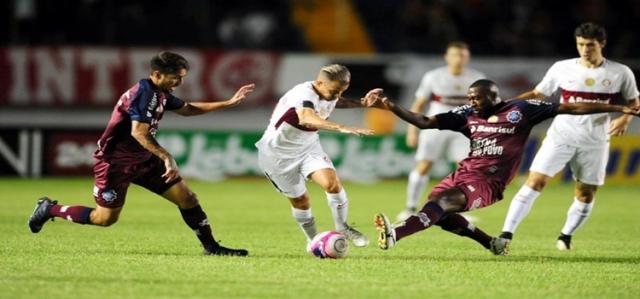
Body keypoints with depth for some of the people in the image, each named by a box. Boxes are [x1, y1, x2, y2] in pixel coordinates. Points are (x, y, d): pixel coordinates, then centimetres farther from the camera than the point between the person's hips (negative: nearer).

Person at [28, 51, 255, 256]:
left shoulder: (161, 93, 6)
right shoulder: (144, 93, -23)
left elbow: (187, 109, 24)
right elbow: (138, 132, -35)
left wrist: (229, 103, 20)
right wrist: (167, 158, -40)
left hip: (142, 160, 9)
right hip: (115, 162, -9)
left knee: (186, 198, 0)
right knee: (106, 218, -3)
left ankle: (211, 246, 9)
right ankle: (50, 209, 15)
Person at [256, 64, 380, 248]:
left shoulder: (329, 94, -7)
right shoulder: (303, 94, -34)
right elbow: (307, 119, -57)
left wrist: (362, 103, 5)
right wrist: (342, 128, -70)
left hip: (308, 146, 6)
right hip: (279, 153, -6)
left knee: (332, 182, -17)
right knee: (299, 199, 4)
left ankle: (342, 229, 3)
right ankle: (313, 240, 29)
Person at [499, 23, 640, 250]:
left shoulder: (620, 73, -1)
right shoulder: (562, 69, -1)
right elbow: (538, 94, 8)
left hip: (595, 142, 1)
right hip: (561, 135, -1)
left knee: (586, 194, 6)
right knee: (535, 182, -12)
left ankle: (566, 236, 29)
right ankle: (506, 234, -14)